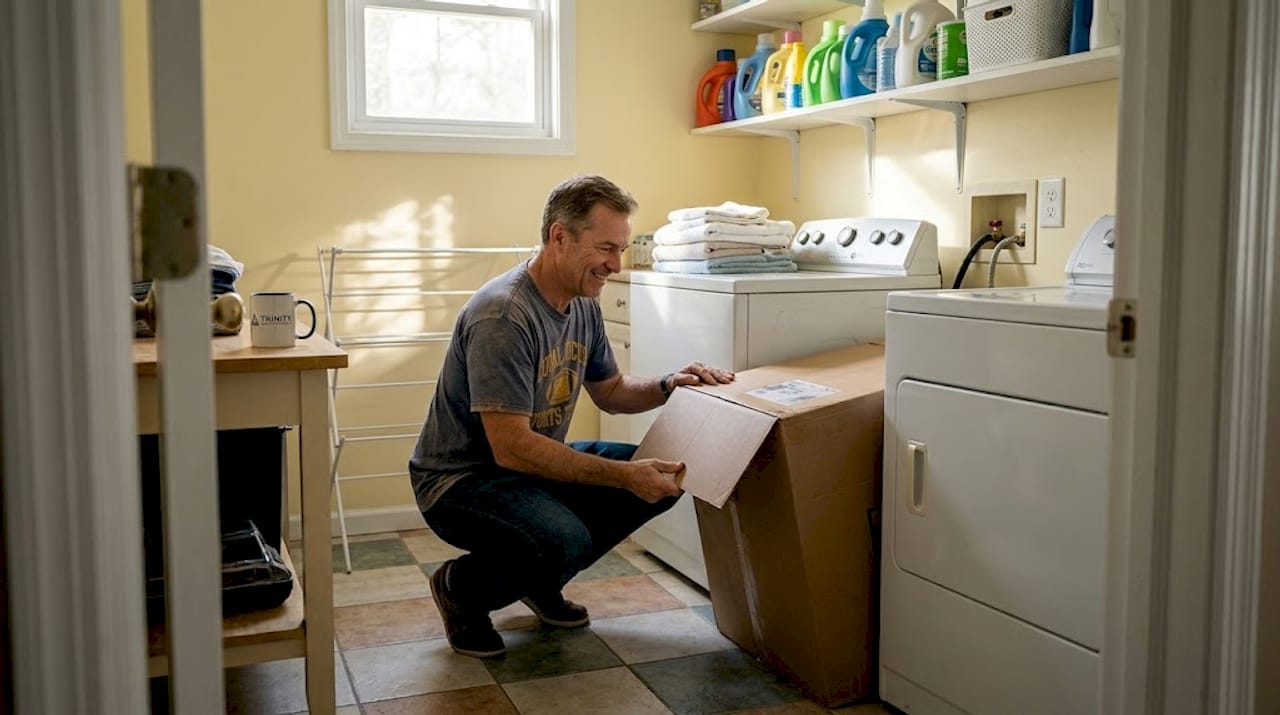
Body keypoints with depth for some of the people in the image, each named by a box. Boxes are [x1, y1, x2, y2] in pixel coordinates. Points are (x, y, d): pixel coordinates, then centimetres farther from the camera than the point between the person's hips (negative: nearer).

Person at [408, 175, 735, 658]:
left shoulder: (583, 304, 2)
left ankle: (540, 581, 12)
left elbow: (610, 392, 16)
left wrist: (669, 385, -5)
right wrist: (625, 476, -32)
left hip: (536, 463, 9)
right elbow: (512, 447, -30)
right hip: (460, 479, -9)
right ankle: (462, 586, -2)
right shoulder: (502, 316, -27)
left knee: (663, 479, -3)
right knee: (566, 541, -35)